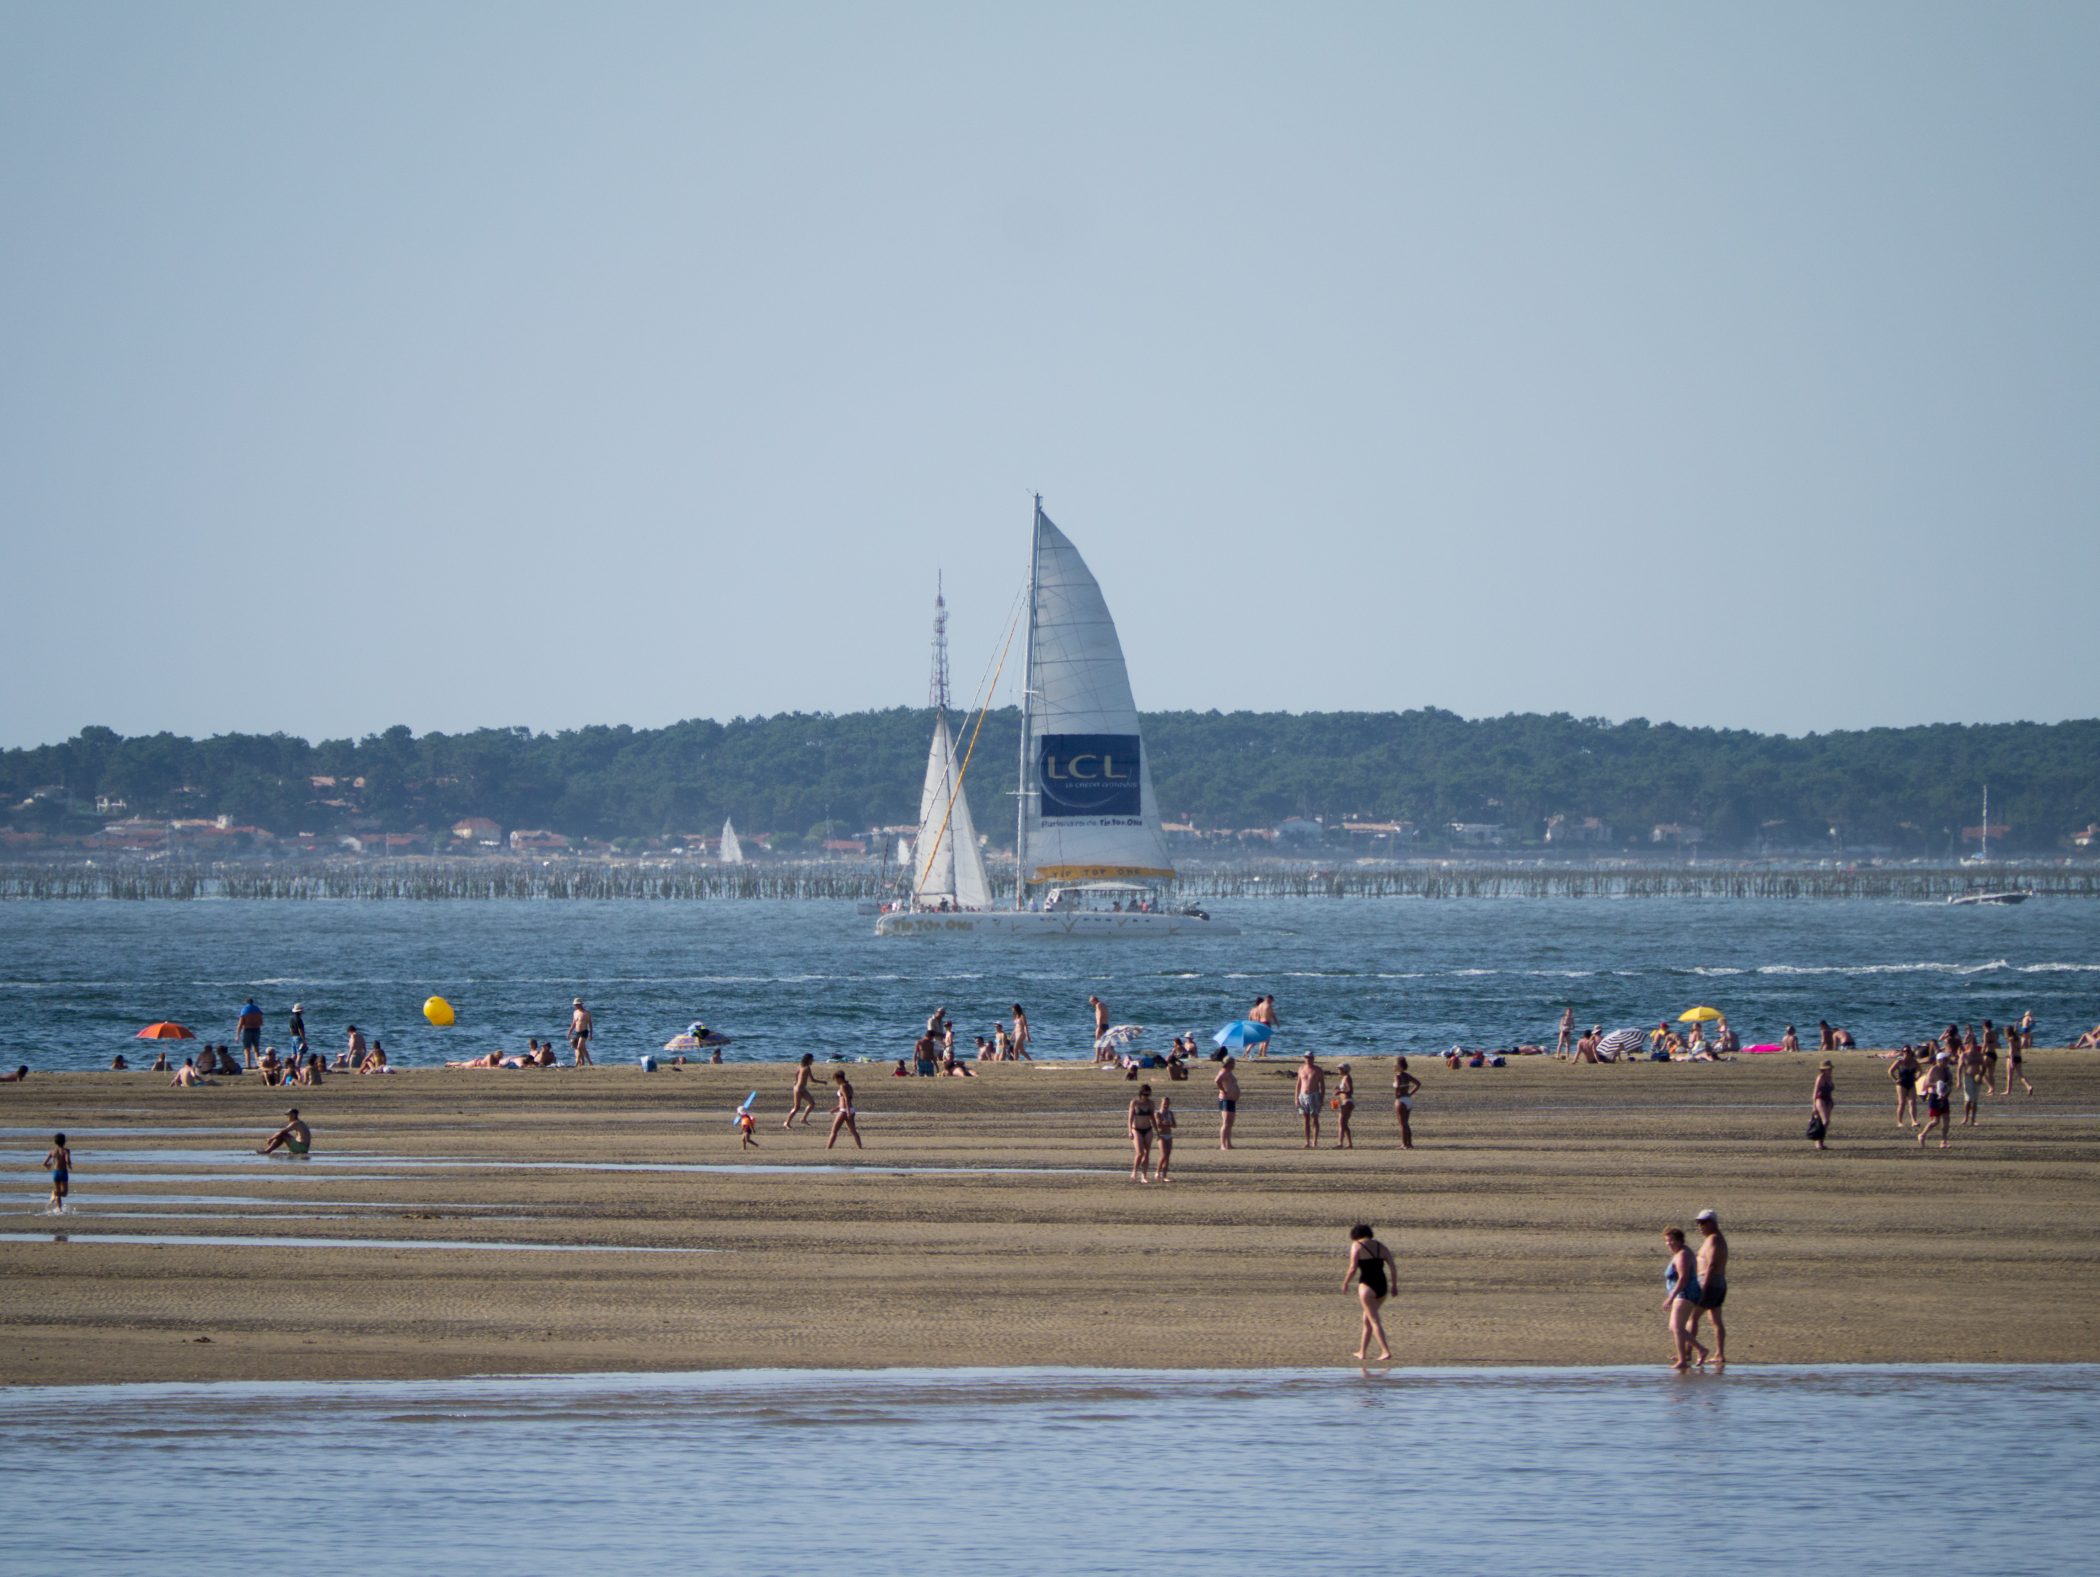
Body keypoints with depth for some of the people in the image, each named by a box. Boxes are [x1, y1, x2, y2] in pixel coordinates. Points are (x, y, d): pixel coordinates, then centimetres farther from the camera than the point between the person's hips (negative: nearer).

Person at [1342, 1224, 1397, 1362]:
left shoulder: (1357, 1246, -1)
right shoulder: (1380, 1246, 14)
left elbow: (1353, 1268, -9)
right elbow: (1393, 1266, 6)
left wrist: (1345, 1283, 5)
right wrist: (1394, 1285, 10)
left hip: (1367, 1285, -6)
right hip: (1382, 1286, 6)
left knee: (1374, 1321, -5)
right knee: (1367, 1319, 19)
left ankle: (1386, 1351, -15)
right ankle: (1362, 1352, 25)